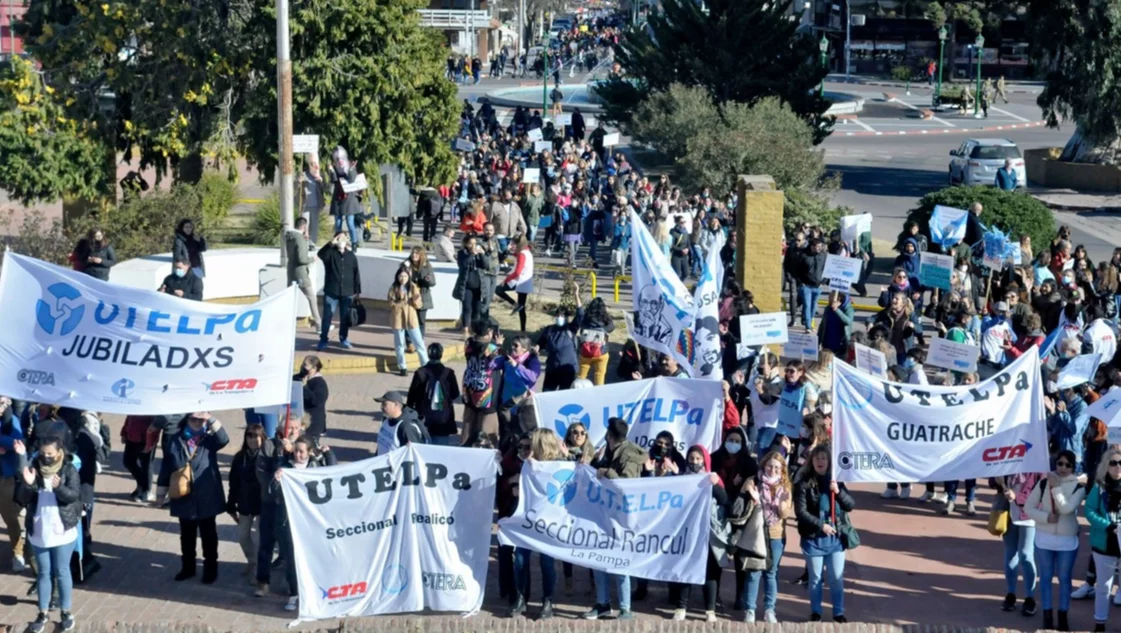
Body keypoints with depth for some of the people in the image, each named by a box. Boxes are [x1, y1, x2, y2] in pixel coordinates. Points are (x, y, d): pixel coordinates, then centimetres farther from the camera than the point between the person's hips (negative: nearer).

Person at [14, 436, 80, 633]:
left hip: (62, 532, -3)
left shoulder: (69, 470, -9)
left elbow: (74, 495, -19)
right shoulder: (33, 469, -3)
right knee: (43, 573, 11)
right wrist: (27, 484, -28)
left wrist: (59, 487, -39)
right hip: (38, 532, 3)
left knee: (62, 572, 7)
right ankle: (43, 613, 19)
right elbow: (22, 499, -7)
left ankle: (66, 612, 17)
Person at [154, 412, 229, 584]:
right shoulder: (175, 441, 0)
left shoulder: (209, 440, -3)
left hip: (206, 499, -2)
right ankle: (188, 567, 28)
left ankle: (210, 569, 19)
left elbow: (224, 439, -25)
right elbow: (166, 467, 3)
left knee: (208, 536, 8)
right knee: (186, 536, 15)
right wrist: (160, 493, 4)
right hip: (184, 499, 2)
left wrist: (211, 419, -30)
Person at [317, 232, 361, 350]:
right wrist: (331, 244, -36)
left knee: (345, 318, 10)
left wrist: (357, 290, 6)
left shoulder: (351, 256, 7)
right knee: (327, 316, -2)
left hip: (347, 293, 3)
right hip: (331, 292, -3)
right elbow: (321, 254, -24)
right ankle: (323, 340, 5)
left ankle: (343, 339, 25)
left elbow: (356, 274, 9)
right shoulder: (330, 253, -1)